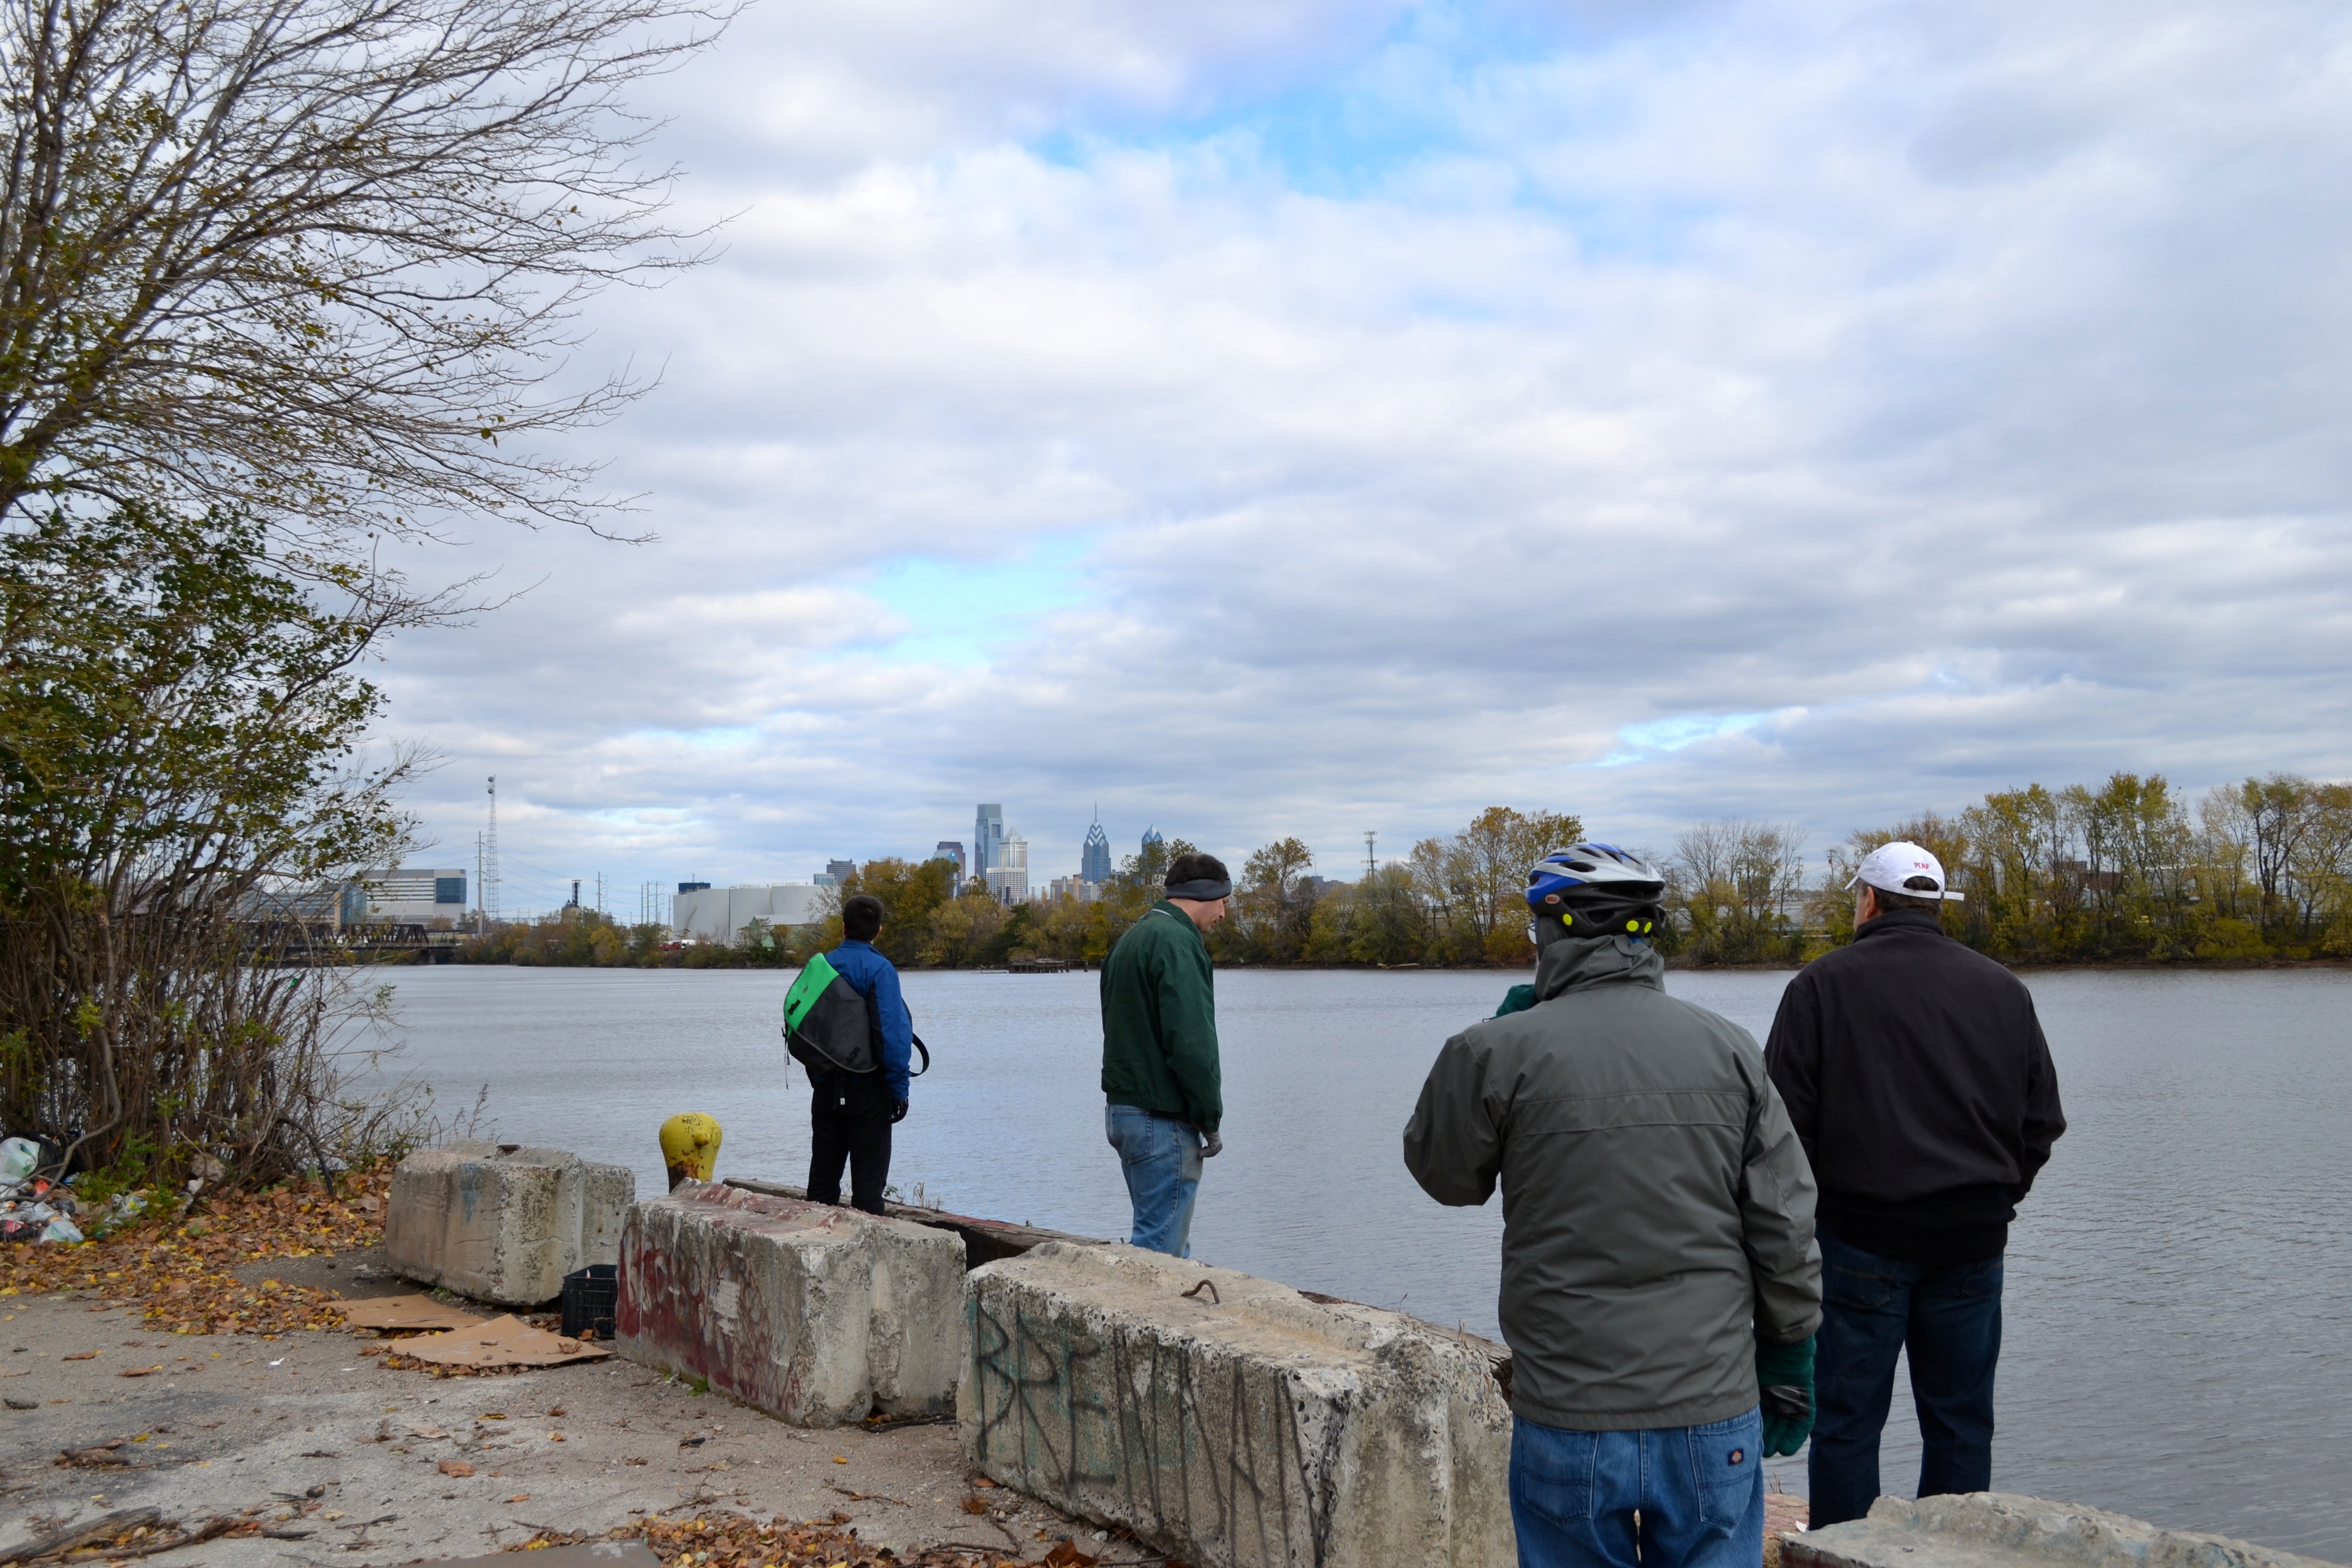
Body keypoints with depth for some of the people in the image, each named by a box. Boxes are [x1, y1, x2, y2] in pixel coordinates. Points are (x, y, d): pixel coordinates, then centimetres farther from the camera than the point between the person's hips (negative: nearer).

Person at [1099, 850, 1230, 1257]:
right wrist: (1211, 1121, -13)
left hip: (1120, 1110, 10)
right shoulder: (1178, 942, -15)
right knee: (1161, 1246, -7)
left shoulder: (1131, 938, 18)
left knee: (1171, 1239, 16)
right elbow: (1191, 1043, -22)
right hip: (1162, 1119, -10)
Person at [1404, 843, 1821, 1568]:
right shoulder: (1729, 1048, 0)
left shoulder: (1500, 1053, -9)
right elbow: (1786, 1234, 3)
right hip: (1715, 1422, 2)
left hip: (1569, 1426, -2)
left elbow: (1444, 1174, 8)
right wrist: (1789, 1366, 14)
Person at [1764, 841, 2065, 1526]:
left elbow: (1784, 1118, -8)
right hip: (1973, 1240, 4)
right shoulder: (2003, 988, 8)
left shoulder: (1825, 983, -4)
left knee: (1848, 1421, 3)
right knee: (1962, 1420, 12)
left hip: (1862, 1238, -4)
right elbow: (2043, 1120, 11)